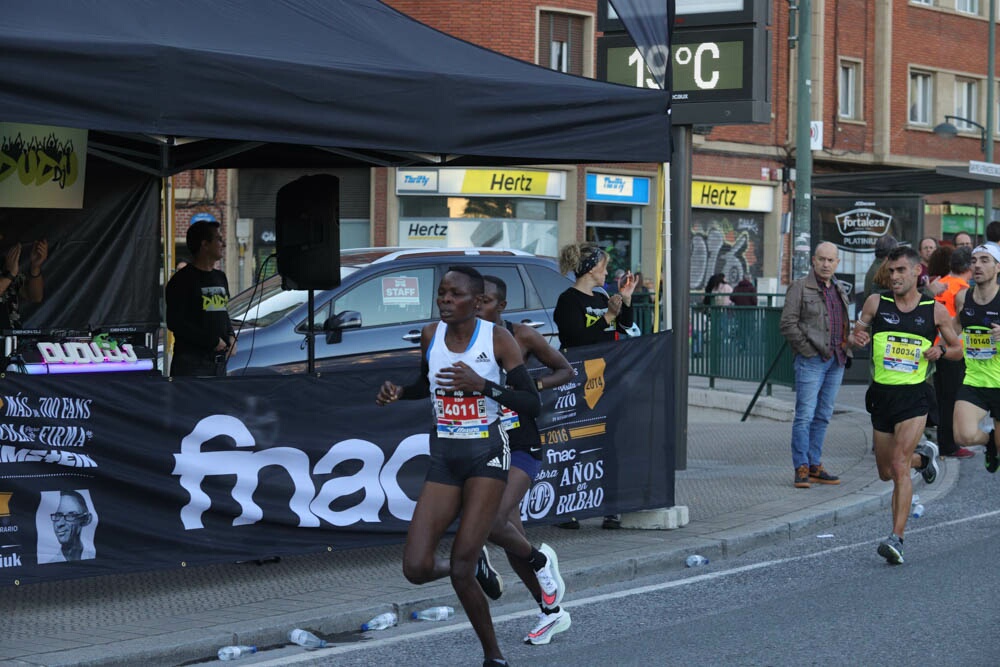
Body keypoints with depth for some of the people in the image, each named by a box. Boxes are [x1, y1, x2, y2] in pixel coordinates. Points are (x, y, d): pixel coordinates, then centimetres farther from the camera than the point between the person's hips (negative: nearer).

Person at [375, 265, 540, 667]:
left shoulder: (498, 339, -8)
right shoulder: (431, 335, 4)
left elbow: (533, 405, -10)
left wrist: (482, 385, -22)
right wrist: (398, 393, 3)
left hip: (486, 454, -4)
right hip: (443, 457, 5)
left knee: (460, 570, -13)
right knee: (416, 569, -9)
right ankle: (474, 566, 25)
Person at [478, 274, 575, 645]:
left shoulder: (521, 336, -5)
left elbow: (565, 370, 5)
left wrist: (533, 386, -12)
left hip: (521, 447, -4)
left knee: (492, 523, -23)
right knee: (513, 541, 6)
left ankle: (540, 560, 9)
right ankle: (551, 612, 25)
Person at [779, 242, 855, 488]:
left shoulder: (839, 290, 17)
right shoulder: (800, 288, -4)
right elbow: (788, 324, -10)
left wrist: (845, 350, 10)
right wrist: (809, 351, -13)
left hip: (836, 361, 7)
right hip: (811, 361, -7)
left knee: (823, 416, 8)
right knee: (805, 415, -9)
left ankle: (815, 467, 13)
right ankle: (801, 468, -6)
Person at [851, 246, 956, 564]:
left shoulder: (935, 310, 1)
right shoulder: (876, 303, 2)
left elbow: (957, 349, 12)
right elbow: (855, 336, 8)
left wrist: (941, 350, -10)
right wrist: (857, 338, -16)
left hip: (914, 396, -3)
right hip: (881, 394, 3)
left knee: (899, 465, -18)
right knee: (886, 472, 14)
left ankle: (896, 538, -17)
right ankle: (923, 454, 47)